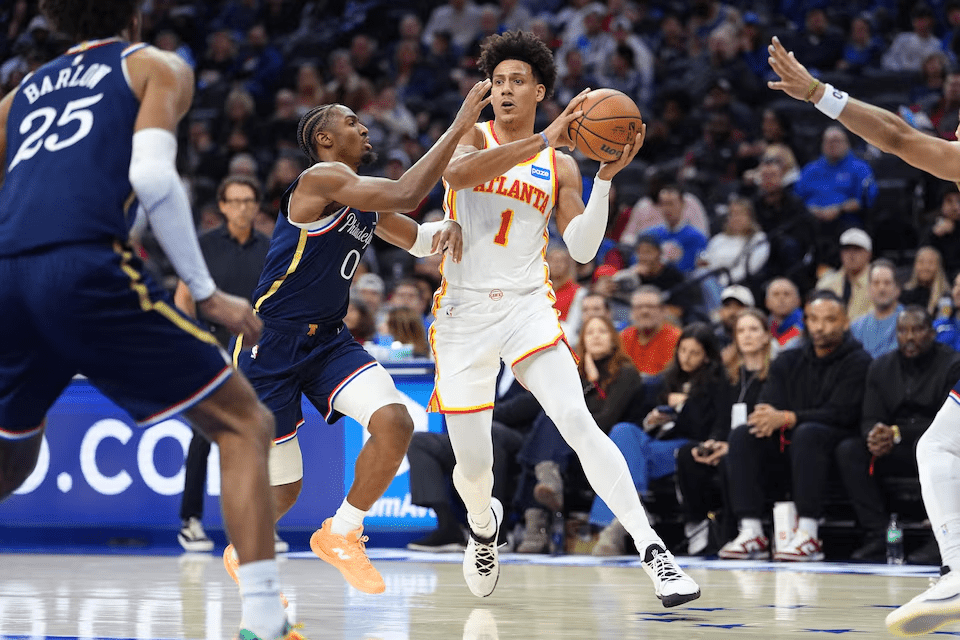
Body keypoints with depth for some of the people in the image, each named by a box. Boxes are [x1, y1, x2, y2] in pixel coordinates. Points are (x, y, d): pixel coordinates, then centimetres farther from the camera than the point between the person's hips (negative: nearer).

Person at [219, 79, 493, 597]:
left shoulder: (365, 201, 11)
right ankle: (242, 553, 35)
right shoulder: (322, 178, -17)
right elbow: (404, 195, -28)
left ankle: (340, 534, 1)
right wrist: (459, 127, -25)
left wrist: (447, 228, -3)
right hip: (269, 342, -7)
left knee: (394, 424, -19)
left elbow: (416, 239, 22)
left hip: (328, 340, 7)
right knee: (284, 488, 2)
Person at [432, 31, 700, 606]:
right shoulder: (471, 137, 3)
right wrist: (544, 139, -29)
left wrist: (606, 176, -11)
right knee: (472, 464, 4)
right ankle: (483, 524, 41)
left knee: (577, 421, -23)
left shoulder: (560, 166, 9)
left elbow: (582, 249, 0)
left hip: (527, 305, 0)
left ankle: (653, 550, -26)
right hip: (464, 311, 0)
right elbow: (458, 172, -23)